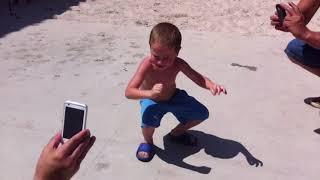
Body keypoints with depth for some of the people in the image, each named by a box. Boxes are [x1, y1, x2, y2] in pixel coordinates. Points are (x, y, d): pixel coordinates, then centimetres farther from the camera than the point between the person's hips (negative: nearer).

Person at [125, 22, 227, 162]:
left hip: (173, 97, 5)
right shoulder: (147, 65, -36)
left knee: (202, 113, 0)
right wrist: (149, 93, -65)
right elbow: (128, 92, -44)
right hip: (151, 101, -4)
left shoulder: (178, 64, -25)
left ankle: (177, 133, 26)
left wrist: (212, 86, -41)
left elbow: (199, 78, -18)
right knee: (149, 120, -36)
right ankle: (147, 142, 2)